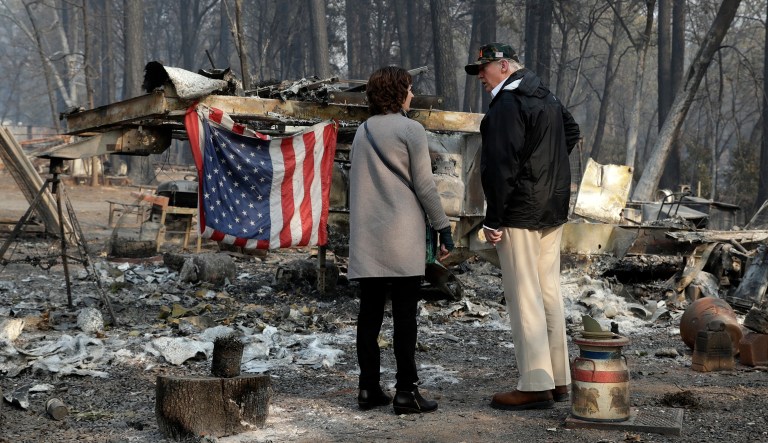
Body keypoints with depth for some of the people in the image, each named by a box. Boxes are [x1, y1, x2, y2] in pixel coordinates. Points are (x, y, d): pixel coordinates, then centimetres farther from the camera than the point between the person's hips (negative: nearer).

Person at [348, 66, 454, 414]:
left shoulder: (362, 132, 12)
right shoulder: (411, 130, -6)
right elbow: (424, 185, -7)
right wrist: (443, 228, -1)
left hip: (366, 238, 6)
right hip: (402, 236, -5)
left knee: (370, 311, 7)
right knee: (404, 314, -3)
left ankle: (369, 388, 9)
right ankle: (406, 391, -2)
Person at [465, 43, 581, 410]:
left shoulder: (507, 104, -15)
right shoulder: (548, 98, 16)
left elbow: (500, 166, -21)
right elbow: (572, 132, 34)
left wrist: (493, 219, -18)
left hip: (519, 214, -10)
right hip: (553, 212, 10)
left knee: (524, 296, -7)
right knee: (549, 291, 13)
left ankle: (535, 386, -7)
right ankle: (559, 380, 18)